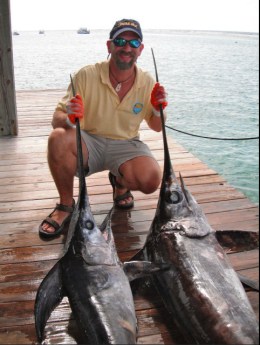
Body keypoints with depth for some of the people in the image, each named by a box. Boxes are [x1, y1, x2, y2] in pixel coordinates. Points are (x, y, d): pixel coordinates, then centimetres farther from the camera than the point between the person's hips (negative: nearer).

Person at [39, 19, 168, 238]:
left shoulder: (148, 83, -2)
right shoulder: (86, 76, -10)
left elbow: (157, 128, 9)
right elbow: (57, 119, -11)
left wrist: (158, 110, -14)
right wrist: (69, 119, -36)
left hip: (126, 145, 2)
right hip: (89, 144, -1)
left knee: (151, 180, -28)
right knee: (58, 138, -33)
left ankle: (120, 183, 12)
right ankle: (66, 205, -10)